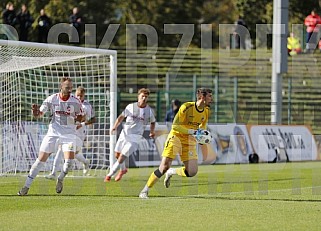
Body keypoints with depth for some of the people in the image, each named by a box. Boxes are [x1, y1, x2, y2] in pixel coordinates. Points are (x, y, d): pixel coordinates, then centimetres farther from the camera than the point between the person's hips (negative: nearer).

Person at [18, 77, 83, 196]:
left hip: (69, 134, 0)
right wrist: (36, 111, -24)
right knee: (41, 159, -4)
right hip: (53, 132, 0)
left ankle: (60, 179, 14)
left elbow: (80, 118, 7)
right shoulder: (51, 99, -5)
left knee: (69, 161, -17)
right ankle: (26, 186, 4)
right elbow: (39, 114, -1)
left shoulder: (75, 101, -5)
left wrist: (77, 118, -17)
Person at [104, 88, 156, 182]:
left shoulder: (149, 110, -3)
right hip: (124, 134, 3)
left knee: (122, 157, -12)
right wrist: (115, 126, -3)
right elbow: (122, 116, 8)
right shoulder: (131, 106, -1)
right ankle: (123, 169, 41)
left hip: (135, 137, -3)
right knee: (117, 155, 12)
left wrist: (152, 132, 6)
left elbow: (153, 122, 16)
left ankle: (109, 175, -1)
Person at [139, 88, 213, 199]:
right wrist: (191, 131, -26)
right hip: (176, 136, -5)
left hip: (190, 141, 5)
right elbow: (175, 126, -18)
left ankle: (171, 172, 19)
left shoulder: (206, 111, 2)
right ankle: (145, 190, -2)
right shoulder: (186, 107, -18)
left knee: (192, 172, -11)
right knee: (165, 166, -16)